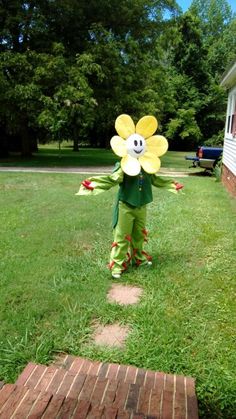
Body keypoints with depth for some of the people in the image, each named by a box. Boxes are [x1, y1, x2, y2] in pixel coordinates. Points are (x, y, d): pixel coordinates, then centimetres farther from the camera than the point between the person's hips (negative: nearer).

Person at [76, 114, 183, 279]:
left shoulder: (148, 166, 4)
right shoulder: (123, 166, -16)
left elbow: (155, 180, 20)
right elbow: (112, 179, -29)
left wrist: (171, 185, 30)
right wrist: (94, 185, -44)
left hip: (141, 206, 6)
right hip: (125, 206, -5)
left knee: (139, 234, 19)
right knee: (122, 236, 0)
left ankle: (138, 257, 39)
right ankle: (117, 265, 10)